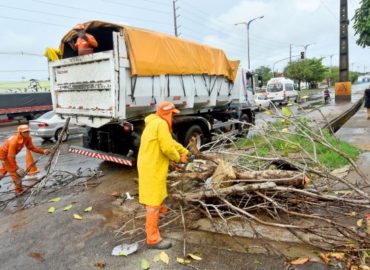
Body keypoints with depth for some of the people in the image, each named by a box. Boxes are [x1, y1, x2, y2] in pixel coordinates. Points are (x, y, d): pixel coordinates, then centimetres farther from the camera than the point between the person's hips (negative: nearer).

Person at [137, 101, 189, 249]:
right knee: (153, 202, -5)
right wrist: (178, 158, -4)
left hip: (150, 166, 11)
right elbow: (167, 147, -23)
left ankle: (161, 210, 60)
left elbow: (170, 141, 20)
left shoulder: (154, 122, 14)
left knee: (156, 195, 34)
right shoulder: (161, 124, -19)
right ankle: (153, 239, 2)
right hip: (152, 168, -11)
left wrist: (185, 151, 19)